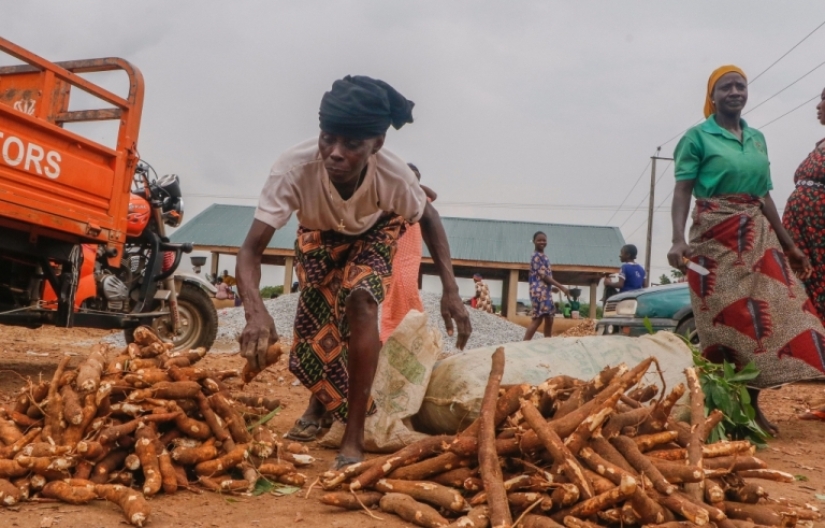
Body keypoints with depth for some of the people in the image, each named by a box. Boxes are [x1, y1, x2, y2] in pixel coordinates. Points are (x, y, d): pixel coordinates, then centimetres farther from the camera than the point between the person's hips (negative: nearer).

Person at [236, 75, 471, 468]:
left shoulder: (394, 175, -38)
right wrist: (256, 311, -60)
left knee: (360, 302, -25)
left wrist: (450, 290, -23)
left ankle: (354, 436, -14)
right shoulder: (293, 168, -42)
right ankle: (320, 401, 29)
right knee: (314, 321, -6)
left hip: (374, 233, -1)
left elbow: (428, 219, -15)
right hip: (319, 235, 1)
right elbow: (251, 249, -40)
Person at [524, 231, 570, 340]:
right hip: (539, 291, -10)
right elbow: (543, 275, -17)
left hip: (546, 291, 10)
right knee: (537, 319, -13)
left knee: (549, 319, 11)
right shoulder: (537, 256, -12)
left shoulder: (544, 257, 19)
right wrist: (561, 287, -18)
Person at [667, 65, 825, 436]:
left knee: (763, 316, -1)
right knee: (725, 320, -5)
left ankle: (751, 404, 9)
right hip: (715, 235, -5)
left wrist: (788, 244, 15)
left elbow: (765, 196, 18)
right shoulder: (697, 136, 0)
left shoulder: (757, 138, 16)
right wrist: (678, 239, -23)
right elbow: (682, 191, -9)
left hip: (758, 236, 6)